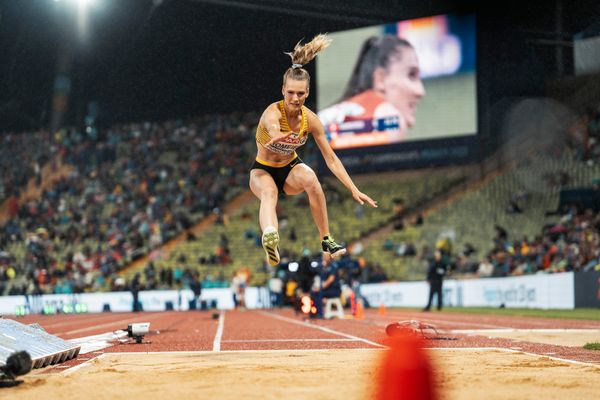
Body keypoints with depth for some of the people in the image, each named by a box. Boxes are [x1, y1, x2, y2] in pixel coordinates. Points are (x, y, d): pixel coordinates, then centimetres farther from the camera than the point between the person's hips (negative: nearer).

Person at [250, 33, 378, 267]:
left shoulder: (310, 119, -13)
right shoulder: (273, 112, -26)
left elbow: (331, 159, -8)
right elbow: (272, 127, -53)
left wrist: (354, 190, -16)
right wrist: (277, 136, -80)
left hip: (290, 170, 3)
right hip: (263, 170, -3)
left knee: (310, 178, -32)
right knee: (269, 191, -38)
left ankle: (326, 240, -26)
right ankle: (269, 236, -73)